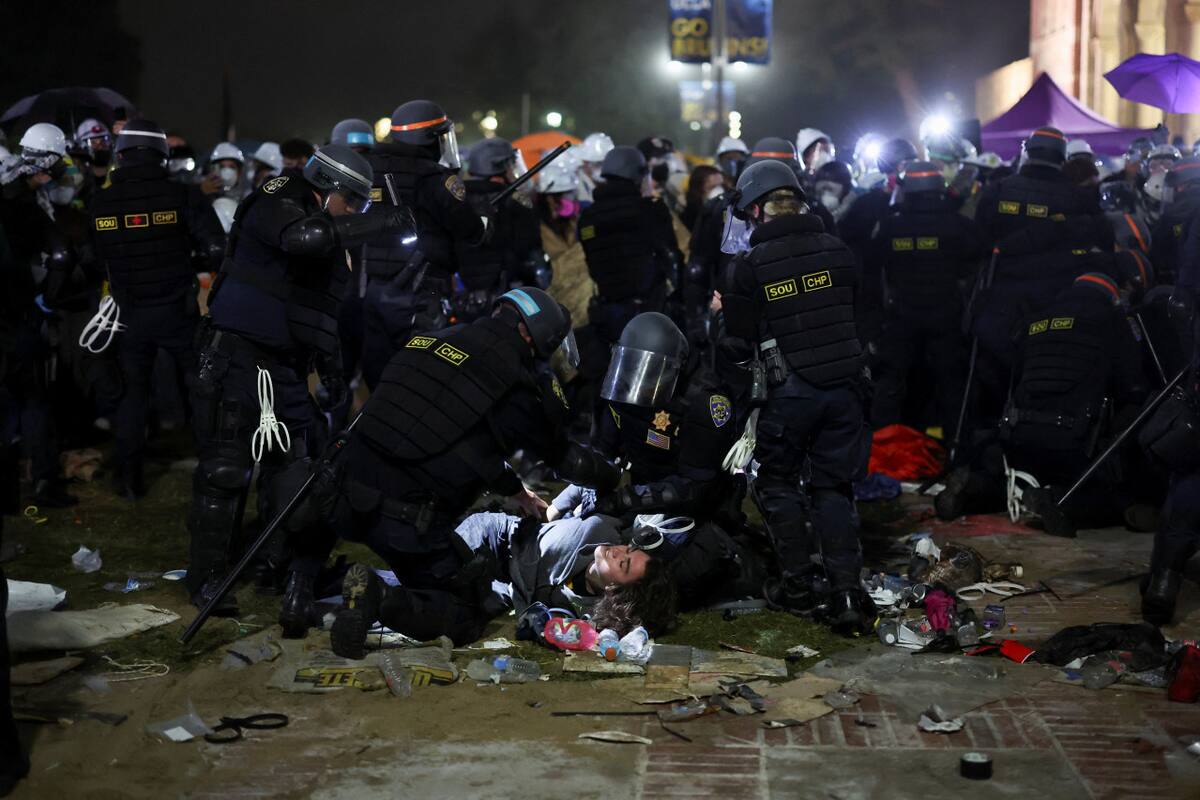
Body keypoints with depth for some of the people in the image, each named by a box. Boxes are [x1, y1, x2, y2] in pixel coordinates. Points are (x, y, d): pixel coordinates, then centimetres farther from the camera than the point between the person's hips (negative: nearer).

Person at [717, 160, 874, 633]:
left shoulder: (748, 266, -8)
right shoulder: (838, 253, 3)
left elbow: (738, 341, -2)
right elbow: (855, 317, 14)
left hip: (789, 393, -4)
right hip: (845, 385, 4)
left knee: (778, 482, 14)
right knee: (833, 487, 10)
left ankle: (799, 585, 15)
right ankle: (846, 592, 4)